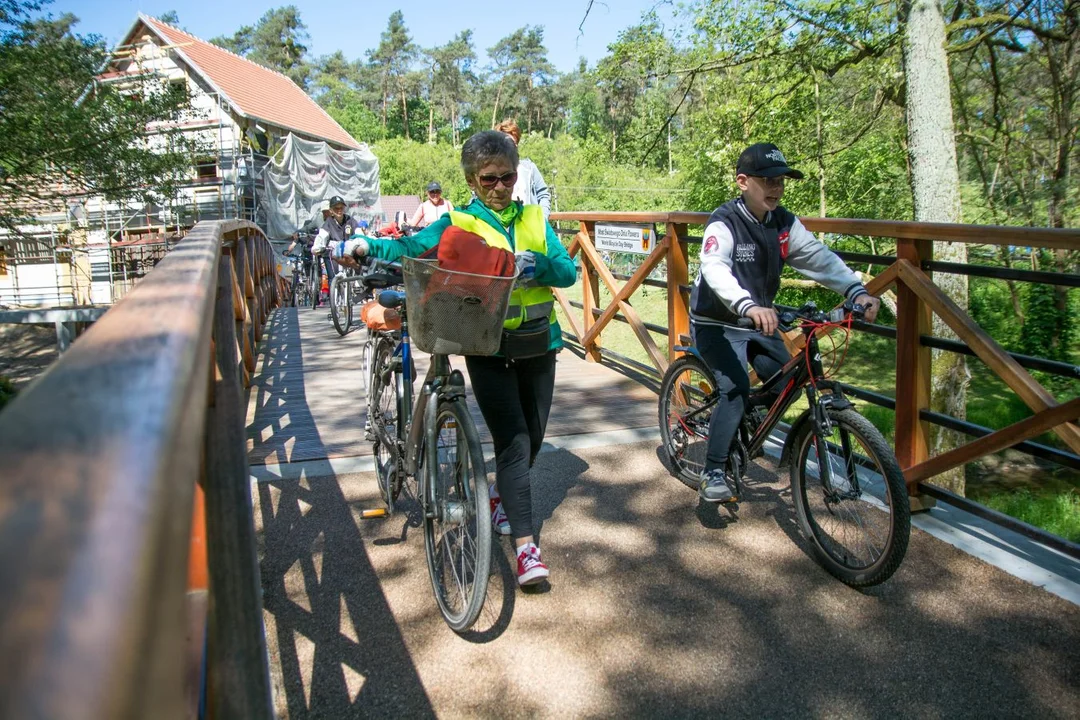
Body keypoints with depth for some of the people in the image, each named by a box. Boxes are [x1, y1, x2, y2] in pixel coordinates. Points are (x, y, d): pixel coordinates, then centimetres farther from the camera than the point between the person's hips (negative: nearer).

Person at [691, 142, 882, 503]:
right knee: (735, 391, -22)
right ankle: (713, 474, -10)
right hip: (717, 324, -7)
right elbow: (714, 269, -40)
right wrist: (748, 306, -58)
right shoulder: (724, 223, -22)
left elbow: (818, 257, -12)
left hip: (759, 322, 7)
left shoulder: (784, 223, -3)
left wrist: (856, 290, -30)